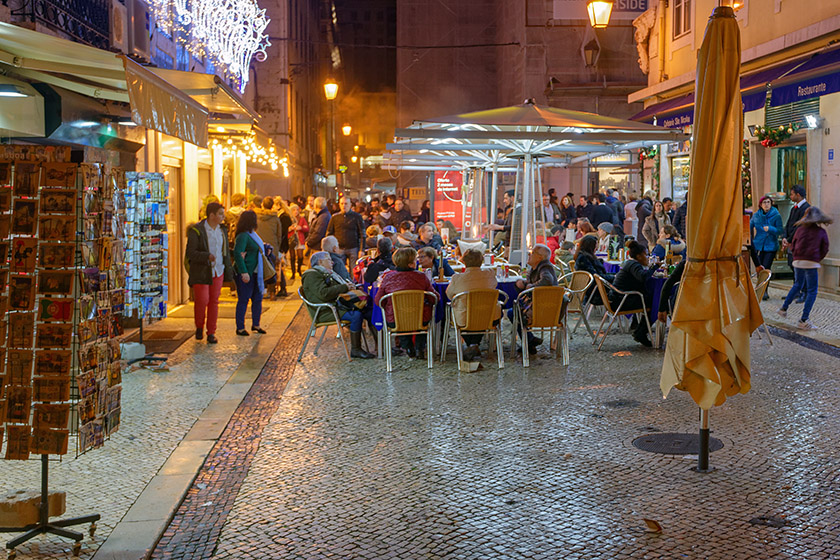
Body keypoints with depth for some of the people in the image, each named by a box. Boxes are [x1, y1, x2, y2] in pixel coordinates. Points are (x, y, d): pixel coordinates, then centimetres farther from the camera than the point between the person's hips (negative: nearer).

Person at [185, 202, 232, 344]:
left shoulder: (222, 230, 7)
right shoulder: (196, 231, -11)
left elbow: (225, 251, 14)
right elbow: (190, 253, -14)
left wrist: (228, 271, 11)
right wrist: (207, 256, -29)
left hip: (217, 271, 5)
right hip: (200, 272, -5)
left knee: (214, 301, 3)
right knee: (202, 300, -10)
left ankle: (211, 333, 10)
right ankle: (199, 327, 16)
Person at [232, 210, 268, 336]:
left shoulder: (252, 234, 14)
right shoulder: (243, 236, -16)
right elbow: (237, 254, -24)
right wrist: (244, 272, -27)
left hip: (255, 273, 9)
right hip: (245, 274, -9)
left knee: (257, 298, 13)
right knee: (243, 300, -2)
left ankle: (255, 324, 25)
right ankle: (240, 328, 6)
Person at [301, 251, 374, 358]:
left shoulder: (327, 273, 25)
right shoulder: (312, 275, -8)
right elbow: (323, 294, -22)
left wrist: (349, 286, 9)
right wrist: (344, 287, -14)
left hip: (338, 305, 10)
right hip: (325, 311, -10)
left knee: (369, 312, -4)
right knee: (356, 315, -30)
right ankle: (355, 350, -23)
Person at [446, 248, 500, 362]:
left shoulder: (457, 278, -12)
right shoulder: (490, 275, -6)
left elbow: (449, 295, 8)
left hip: (464, 321, -1)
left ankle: (471, 345, 20)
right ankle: (475, 343, 29)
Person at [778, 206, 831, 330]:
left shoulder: (800, 229, 7)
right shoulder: (821, 232, 1)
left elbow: (793, 247, 9)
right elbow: (824, 250, 3)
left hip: (798, 261, 4)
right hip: (812, 263, -4)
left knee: (797, 285, 26)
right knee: (812, 291, 2)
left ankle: (784, 308, 27)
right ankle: (804, 320, -3)